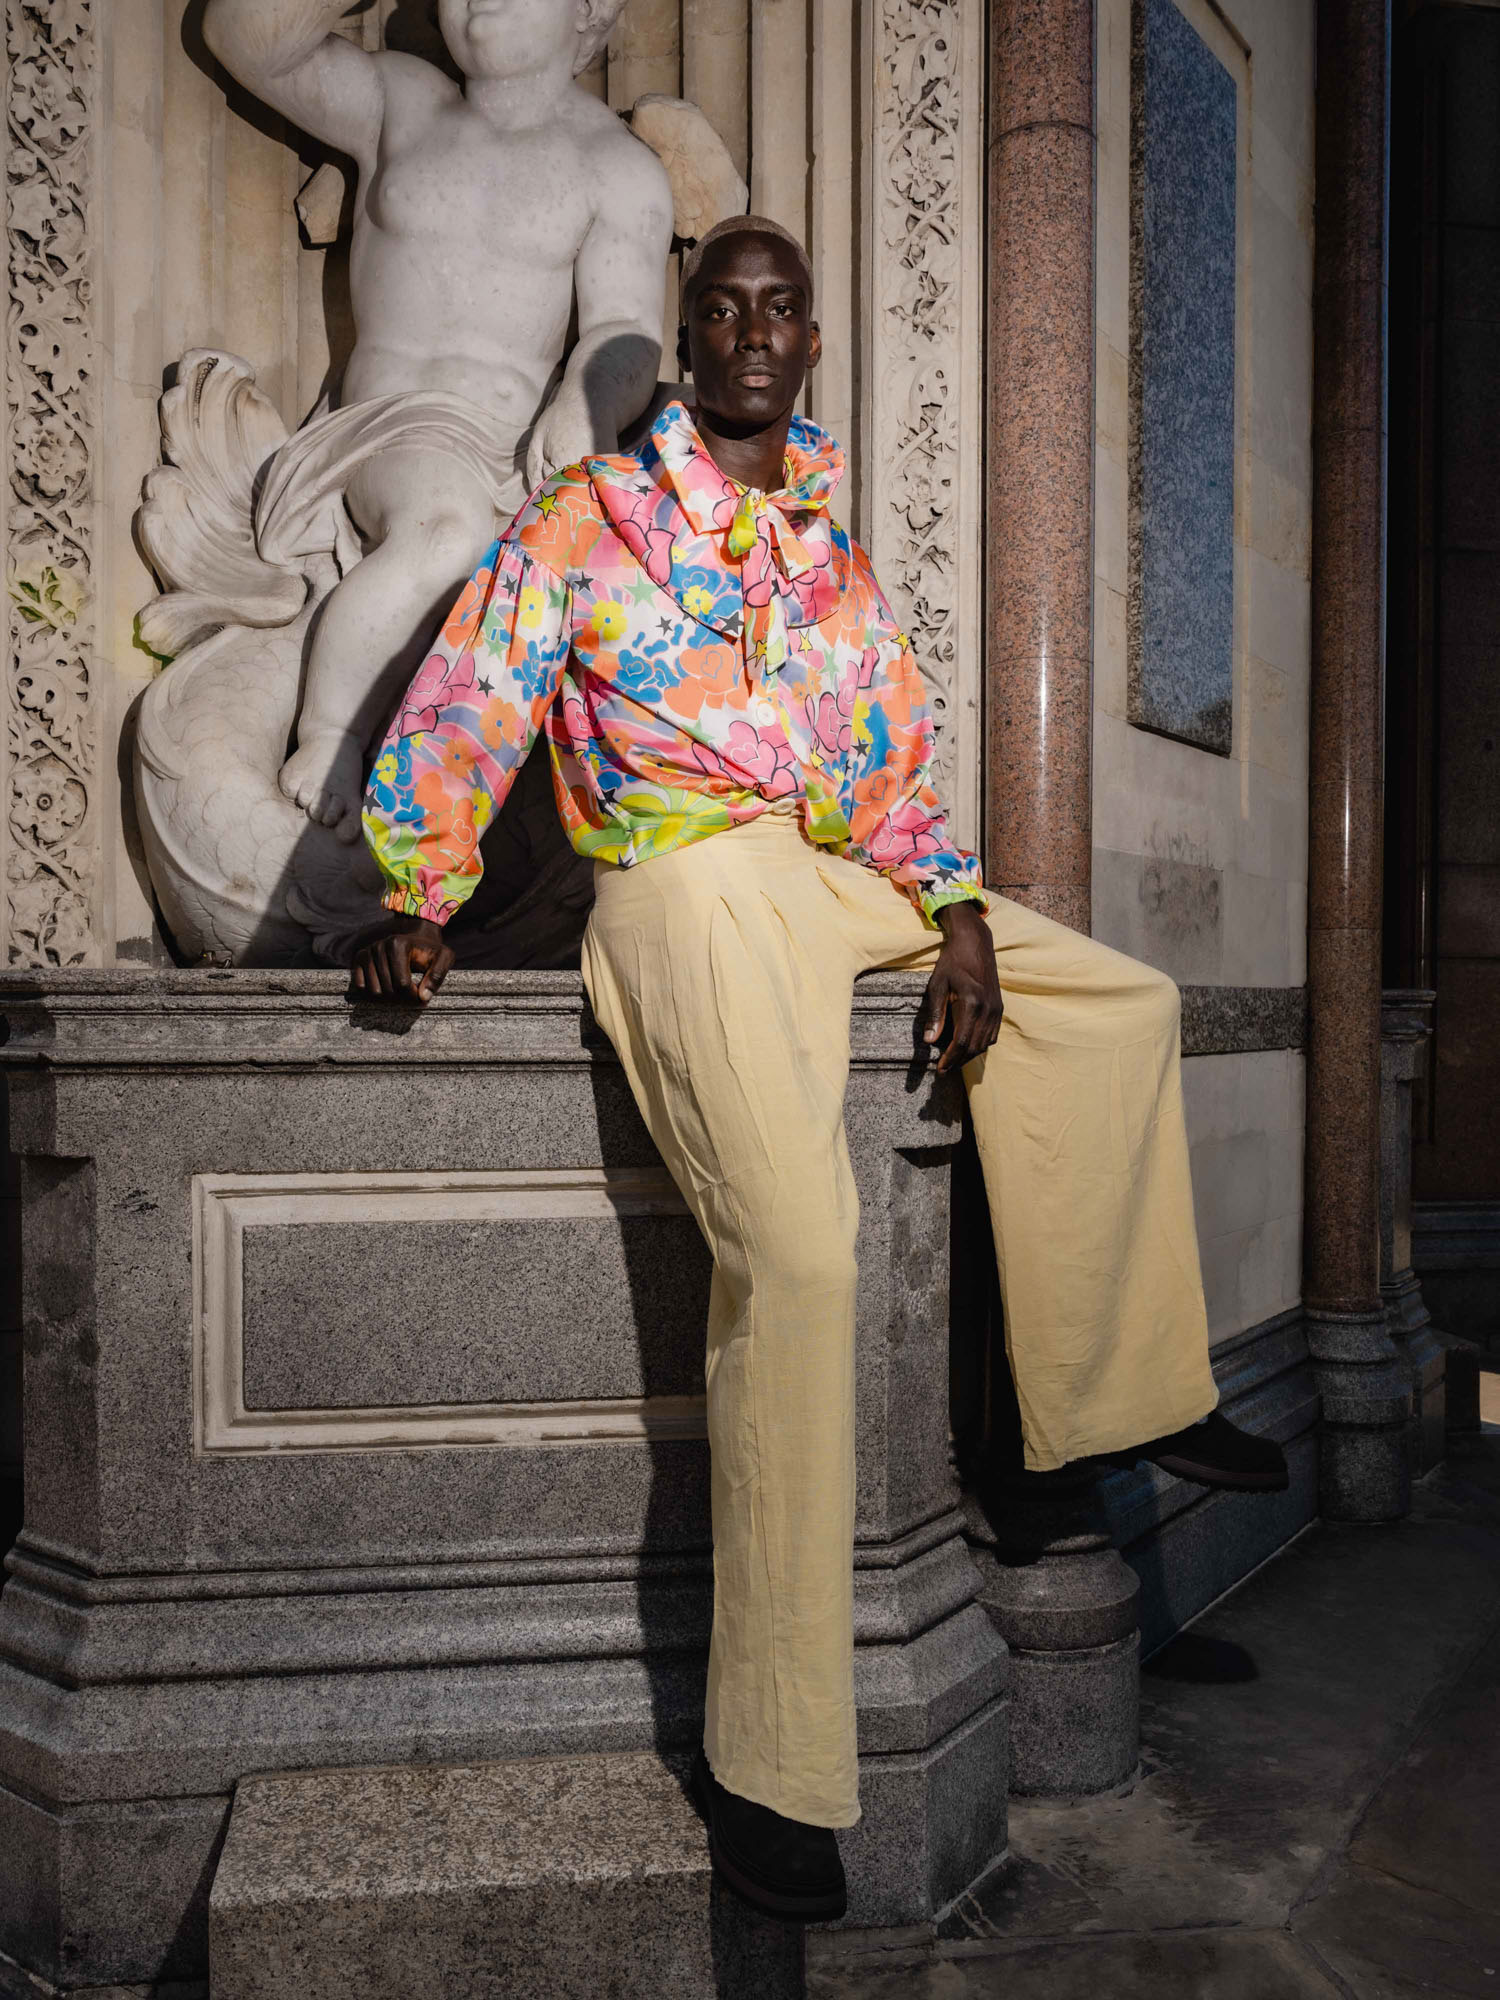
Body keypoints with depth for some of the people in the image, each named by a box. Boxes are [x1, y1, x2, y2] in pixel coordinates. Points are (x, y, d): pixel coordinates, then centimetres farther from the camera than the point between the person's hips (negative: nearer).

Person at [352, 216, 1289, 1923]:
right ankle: (768, 1760, -13)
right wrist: (414, 902, -8)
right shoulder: (586, 521, 5)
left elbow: (894, 755, 15)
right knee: (796, 1249, -25)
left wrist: (955, 912, 2)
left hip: (840, 872, 7)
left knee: (1124, 1005, 6)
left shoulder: (834, 544, 20)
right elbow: (460, 711, 2)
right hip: (686, 884, -7)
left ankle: (1125, 1390, 13)